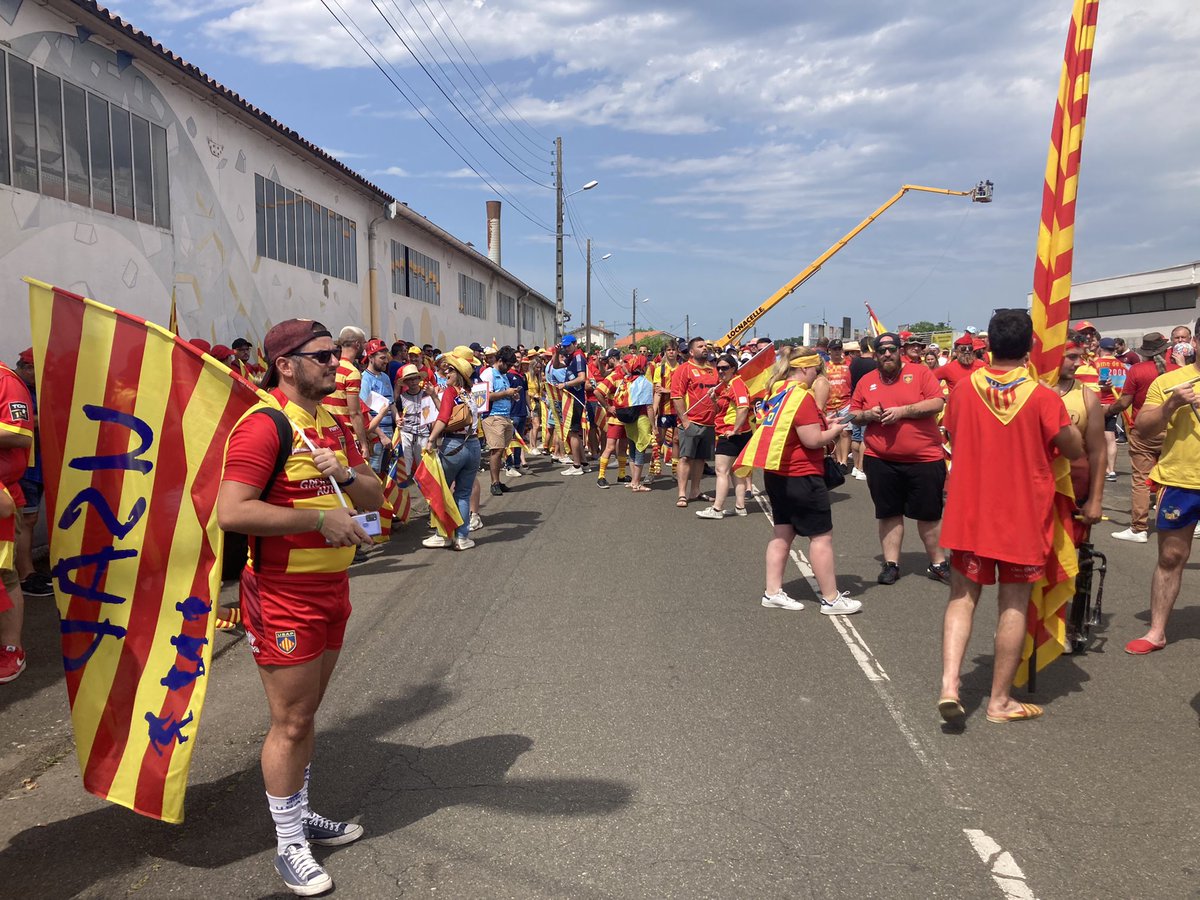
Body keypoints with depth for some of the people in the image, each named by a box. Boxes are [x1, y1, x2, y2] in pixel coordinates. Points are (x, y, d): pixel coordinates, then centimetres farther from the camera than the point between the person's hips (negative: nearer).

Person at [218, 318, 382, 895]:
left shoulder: (333, 423, 11)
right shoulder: (264, 425, -16)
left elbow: (374, 496, 11)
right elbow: (231, 512, -26)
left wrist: (346, 475, -10)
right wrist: (320, 518, -25)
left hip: (331, 586, 8)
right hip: (284, 595, -8)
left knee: (308, 712, 20)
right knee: (290, 723, 3)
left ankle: (301, 816, 36)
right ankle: (288, 846, 20)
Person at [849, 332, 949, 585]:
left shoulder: (919, 372, 0)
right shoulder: (866, 381, 8)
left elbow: (937, 403, -9)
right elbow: (853, 414, 12)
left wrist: (903, 410, -18)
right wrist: (868, 414, -10)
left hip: (924, 459, -2)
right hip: (881, 461, 2)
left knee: (929, 514, 7)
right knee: (889, 514, 9)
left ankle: (937, 564, 23)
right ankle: (891, 564, 20)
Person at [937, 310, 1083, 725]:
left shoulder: (964, 390, -4)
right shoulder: (1043, 397, -13)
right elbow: (1074, 451, -2)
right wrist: (1064, 417, 14)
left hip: (969, 514, 2)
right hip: (1023, 517, -2)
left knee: (962, 597, 11)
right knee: (1014, 605, 9)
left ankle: (949, 685, -5)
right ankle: (1000, 700, 18)